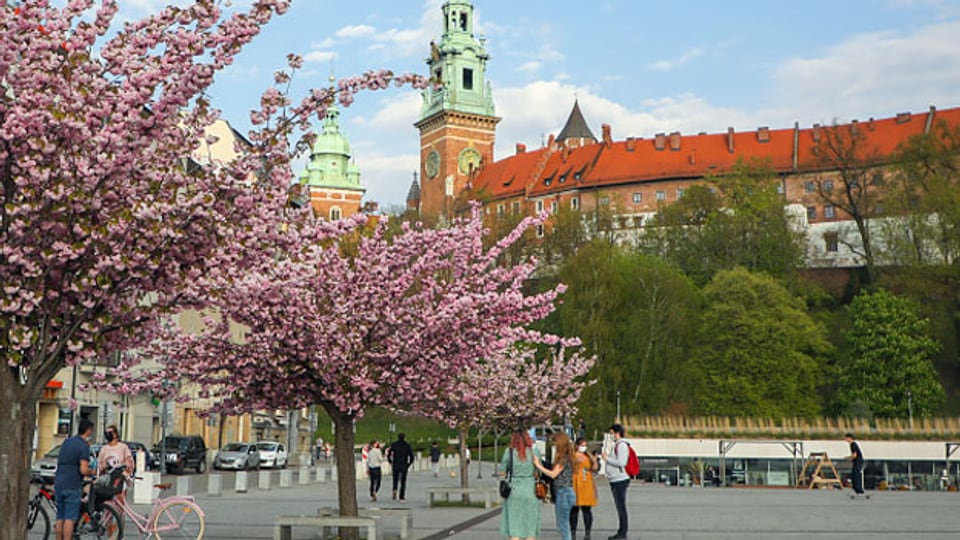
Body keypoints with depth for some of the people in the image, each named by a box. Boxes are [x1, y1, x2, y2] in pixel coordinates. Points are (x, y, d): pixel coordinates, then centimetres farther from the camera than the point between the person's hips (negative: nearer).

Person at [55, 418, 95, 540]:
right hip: (73, 486, -7)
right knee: (70, 518, -4)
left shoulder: (66, 442, 11)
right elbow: (83, 470, -19)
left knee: (60, 518, 11)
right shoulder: (84, 446, -11)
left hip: (59, 484, 7)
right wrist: (91, 472, 3)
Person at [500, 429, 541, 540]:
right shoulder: (534, 452, -3)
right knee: (530, 526, 10)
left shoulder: (509, 452, -5)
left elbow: (502, 472, -1)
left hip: (514, 491, -1)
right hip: (531, 490, 1)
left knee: (514, 525, 6)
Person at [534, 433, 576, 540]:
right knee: (562, 525, 15)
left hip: (563, 493, -10)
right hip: (562, 493, 10)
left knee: (563, 525, -3)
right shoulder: (564, 457, 13)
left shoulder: (564, 458, -15)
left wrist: (538, 465, -18)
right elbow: (555, 472, 10)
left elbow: (553, 474, -21)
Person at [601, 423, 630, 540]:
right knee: (619, 506, 13)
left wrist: (607, 458, -13)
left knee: (621, 506, -6)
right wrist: (607, 457, 11)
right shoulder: (617, 445, 18)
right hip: (615, 481, 10)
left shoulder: (622, 445, -13)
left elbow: (621, 462, -21)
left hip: (620, 480, -10)